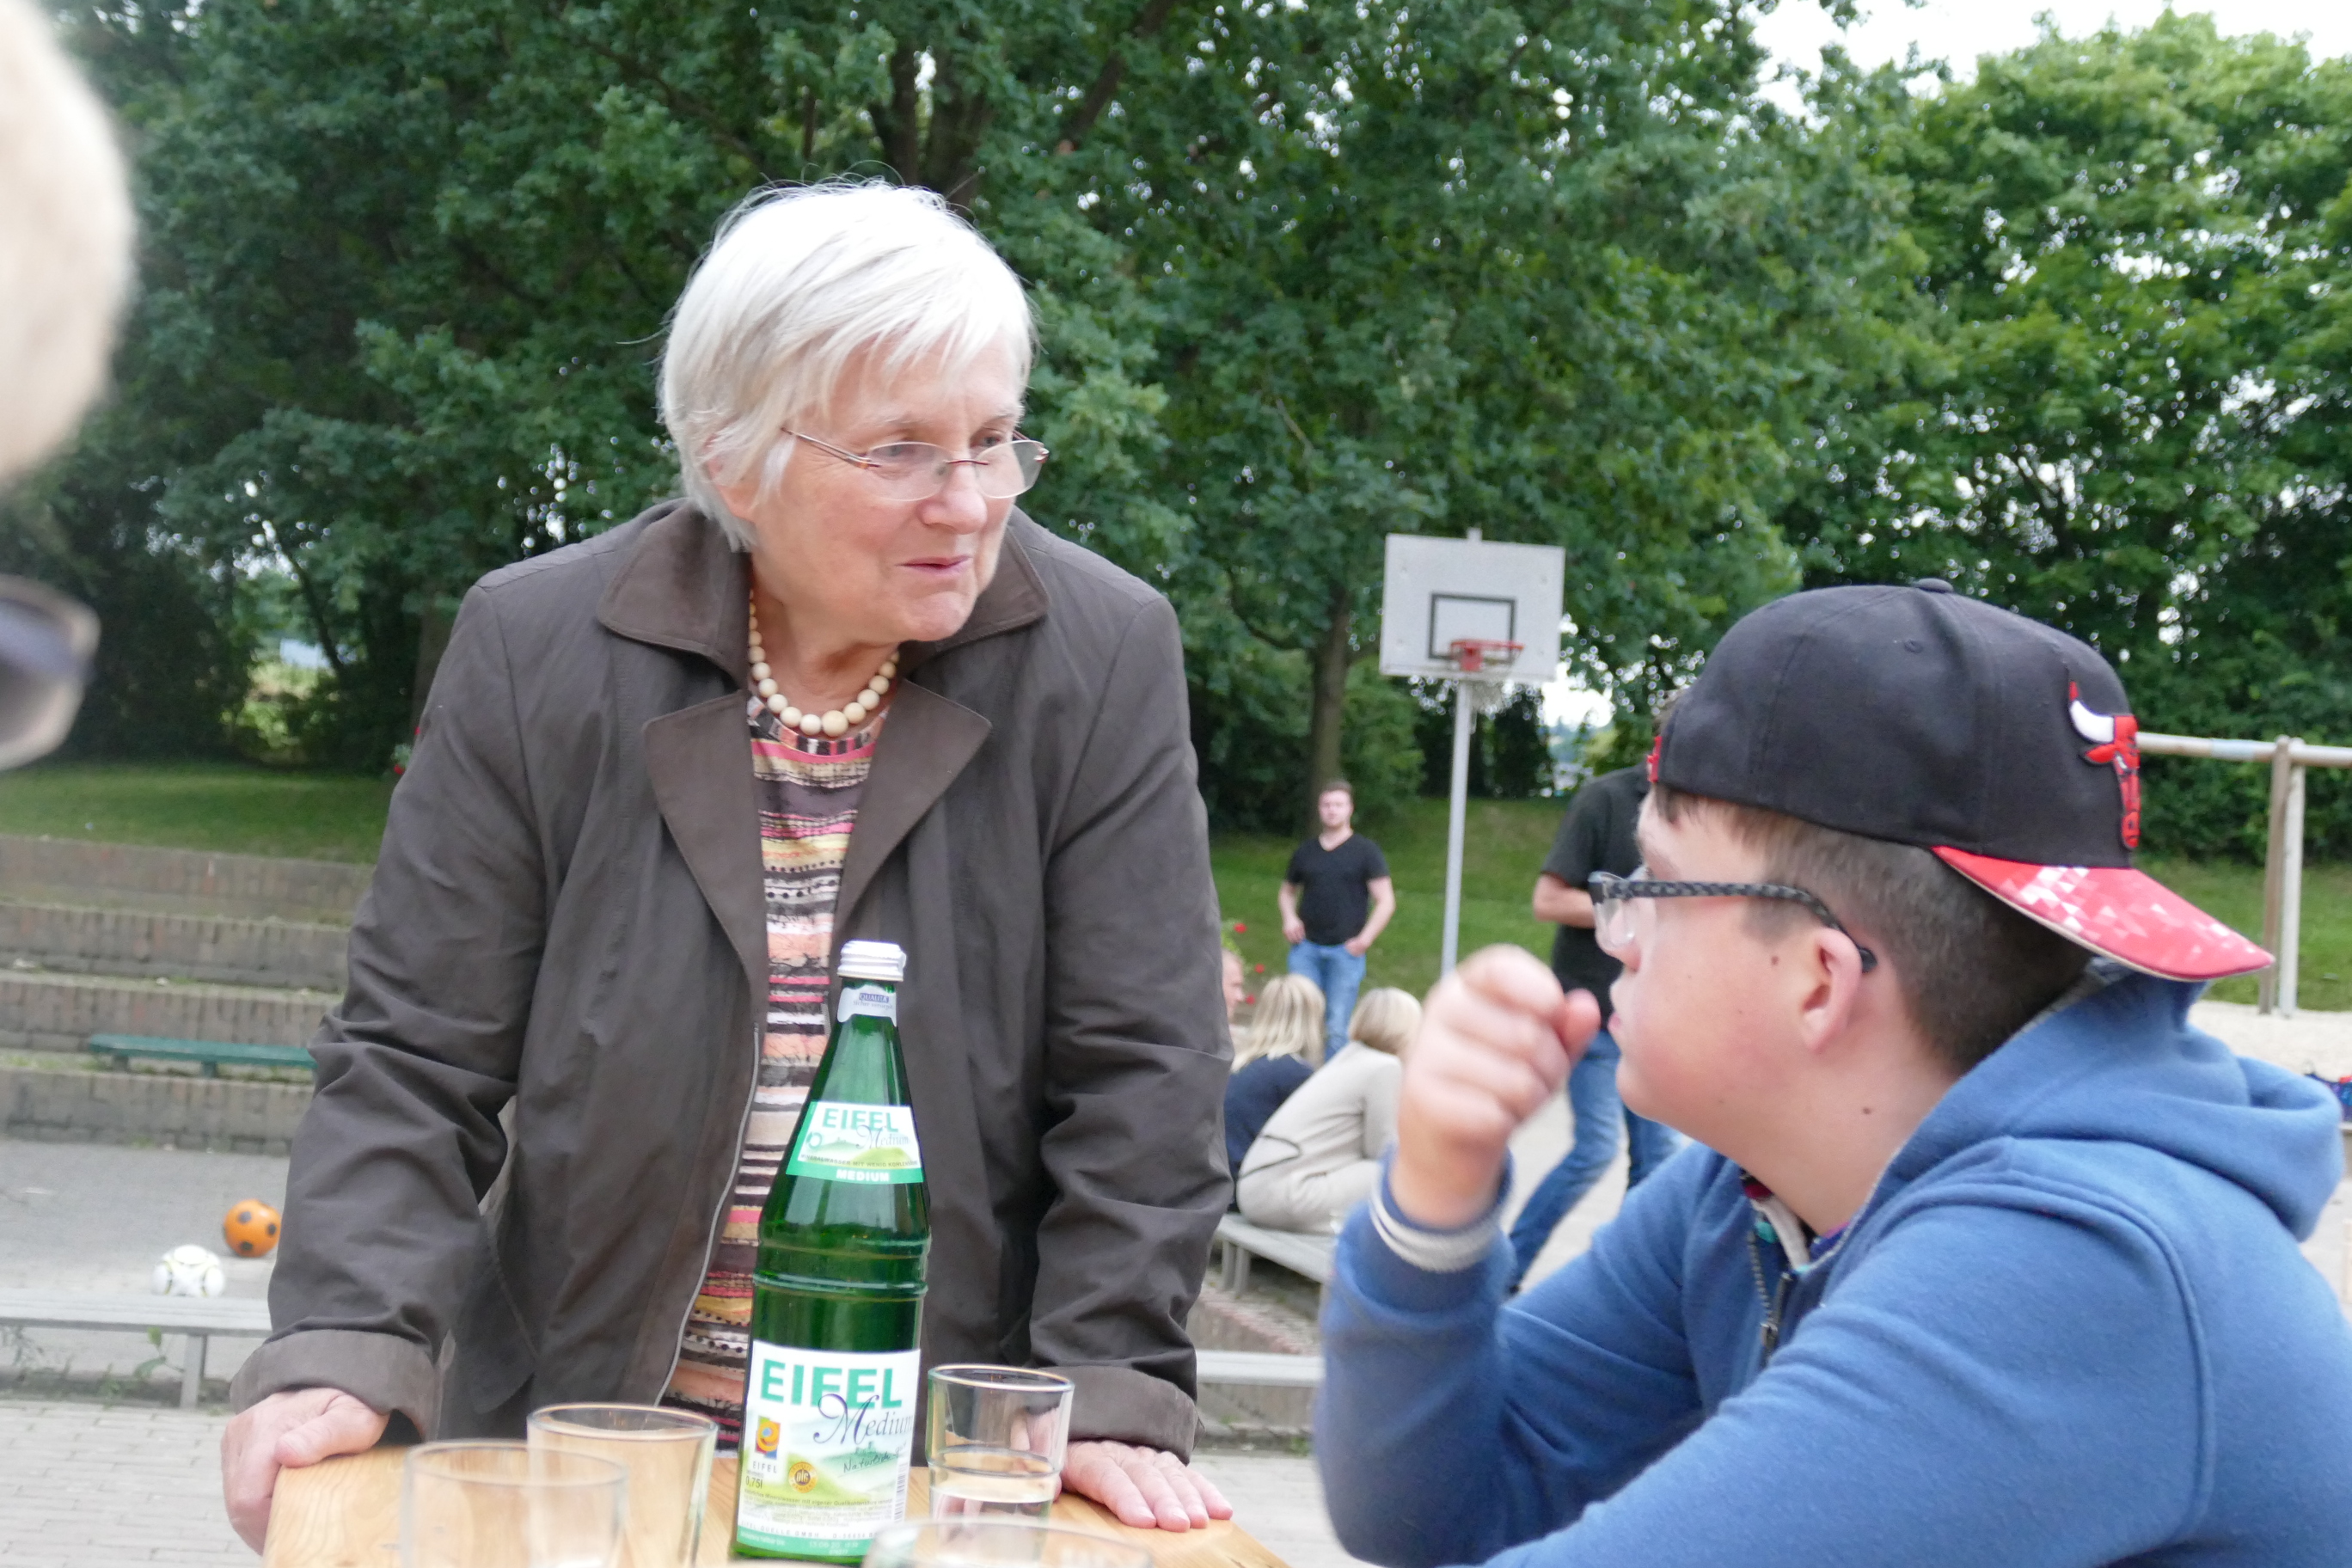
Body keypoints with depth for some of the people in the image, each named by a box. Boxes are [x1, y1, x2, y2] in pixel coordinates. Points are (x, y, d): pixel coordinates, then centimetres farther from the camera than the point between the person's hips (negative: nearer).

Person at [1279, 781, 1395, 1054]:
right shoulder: (1305, 851, 12)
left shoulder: (1366, 851, 2)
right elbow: (1287, 891, 26)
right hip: (1306, 947, 3)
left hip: (1345, 950, -3)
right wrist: (1289, 917, 6)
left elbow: (1386, 902, -1)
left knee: (1336, 1027, -2)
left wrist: (1365, 938, -12)